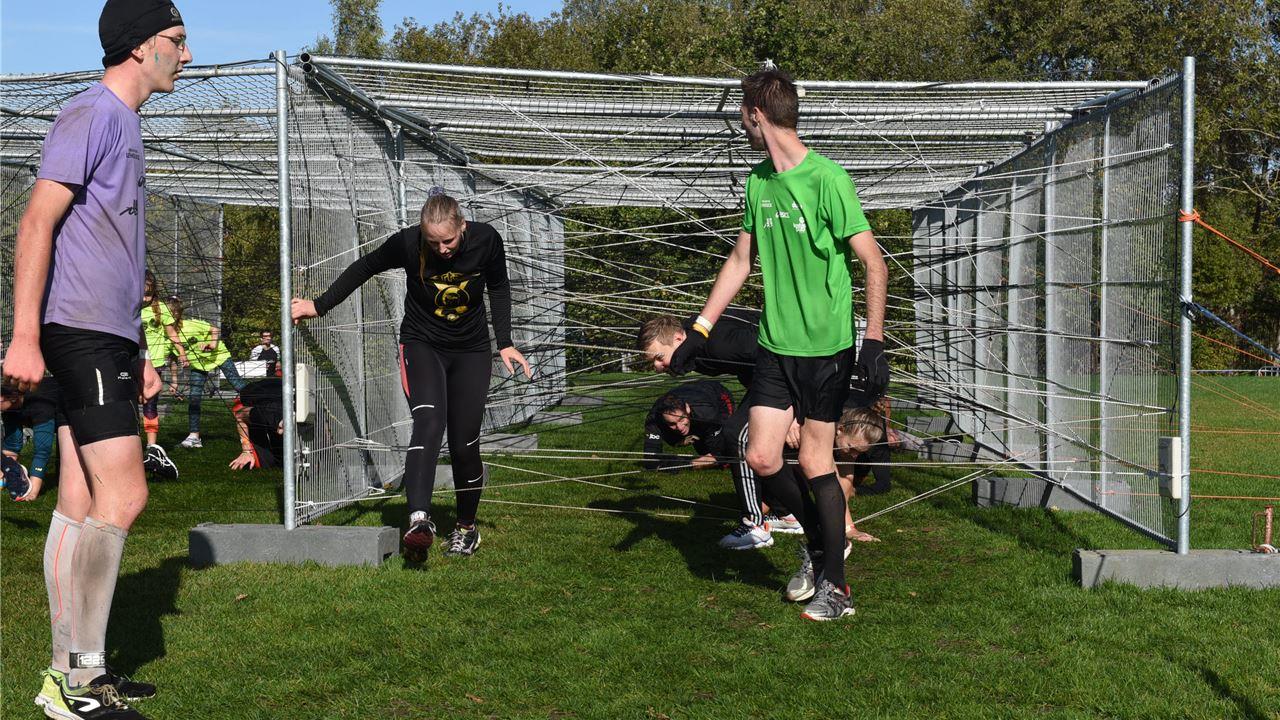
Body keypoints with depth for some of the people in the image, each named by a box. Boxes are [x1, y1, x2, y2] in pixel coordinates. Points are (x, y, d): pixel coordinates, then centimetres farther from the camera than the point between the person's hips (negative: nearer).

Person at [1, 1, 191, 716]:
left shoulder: (126, 124, 22)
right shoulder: (92, 113, -7)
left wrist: (135, 354, 25)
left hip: (109, 339, 9)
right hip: (82, 334, -9)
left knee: (82, 504, 9)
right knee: (122, 497, -12)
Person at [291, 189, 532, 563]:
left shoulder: (486, 239, -16)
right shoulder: (407, 243, -20)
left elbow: (499, 288, 3)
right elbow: (364, 267, -2)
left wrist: (505, 343, 1)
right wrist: (320, 305, 1)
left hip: (471, 352, 2)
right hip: (421, 345, -1)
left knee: (464, 444, 0)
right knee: (429, 422, -27)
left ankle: (467, 527, 22)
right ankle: (419, 520, -40)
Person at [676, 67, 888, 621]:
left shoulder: (827, 178, -14)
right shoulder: (758, 181, 8)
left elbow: (874, 264, -12)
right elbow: (740, 260, 17)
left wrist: (874, 341, -19)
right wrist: (700, 328, 16)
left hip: (826, 346, -6)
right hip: (775, 344, 6)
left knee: (815, 462, -1)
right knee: (761, 458, 3)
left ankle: (834, 585, 14)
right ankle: (818, 540, 29)